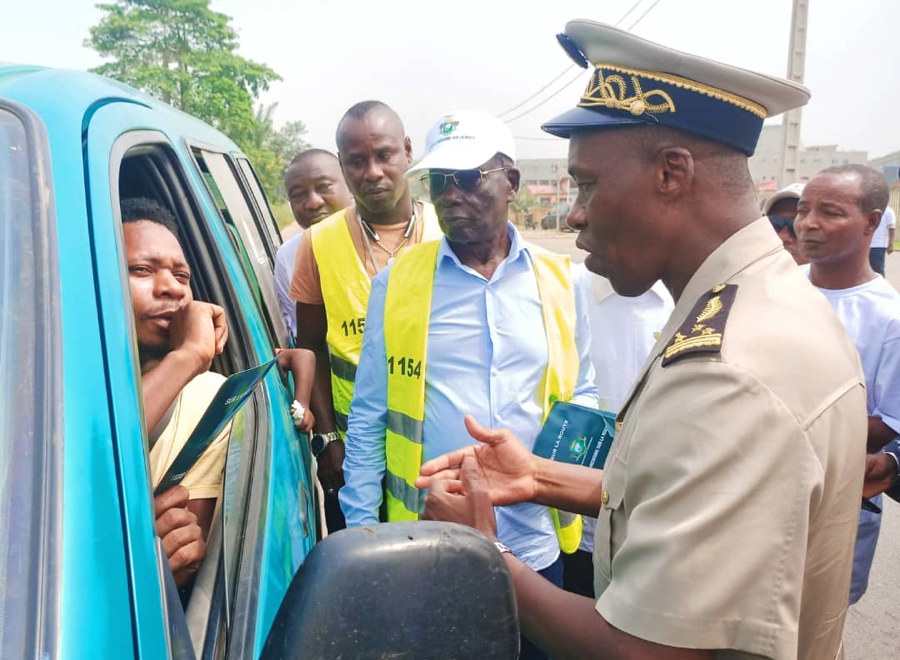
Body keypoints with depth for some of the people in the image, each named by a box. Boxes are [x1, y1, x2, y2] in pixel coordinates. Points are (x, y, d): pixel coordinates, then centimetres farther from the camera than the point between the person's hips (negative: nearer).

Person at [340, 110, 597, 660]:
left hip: (536, 545, 2)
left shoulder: (559, 281, 0)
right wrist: (360, 530, -2)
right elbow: (367, 417, -1)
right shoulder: (396, 283, -4)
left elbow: (581, 392, 11)